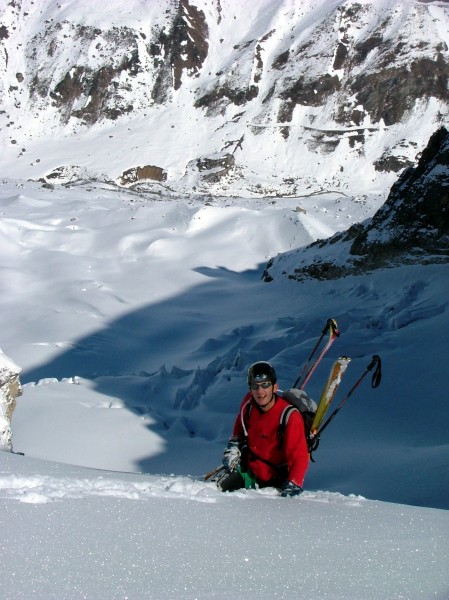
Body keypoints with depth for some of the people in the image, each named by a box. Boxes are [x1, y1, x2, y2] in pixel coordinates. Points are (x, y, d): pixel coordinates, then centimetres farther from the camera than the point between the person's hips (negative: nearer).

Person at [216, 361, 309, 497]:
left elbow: (299, 456, -26)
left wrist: (294, 484, -36)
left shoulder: (290, 417, -26)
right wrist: (233, 447, 3)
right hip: (248, 469, 5)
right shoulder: (249, 403, -8)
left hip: (273, 480, -4)